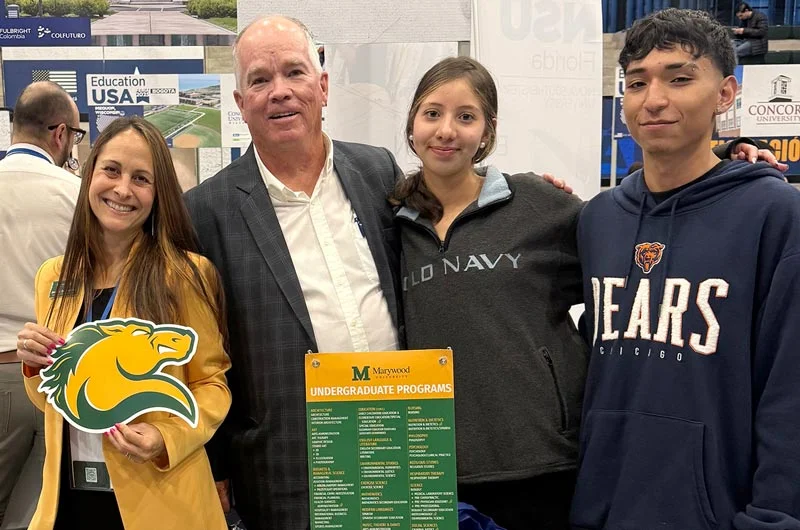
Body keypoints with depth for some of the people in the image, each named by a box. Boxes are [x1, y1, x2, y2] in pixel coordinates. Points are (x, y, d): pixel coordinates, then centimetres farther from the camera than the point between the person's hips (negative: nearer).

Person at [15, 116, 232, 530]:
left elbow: (211, 383, -6)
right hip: (68, 495, 4)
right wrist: (36, 367, -7)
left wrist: (167, 439, -21)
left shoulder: (186, 275, -11)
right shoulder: (54, 277, 4)